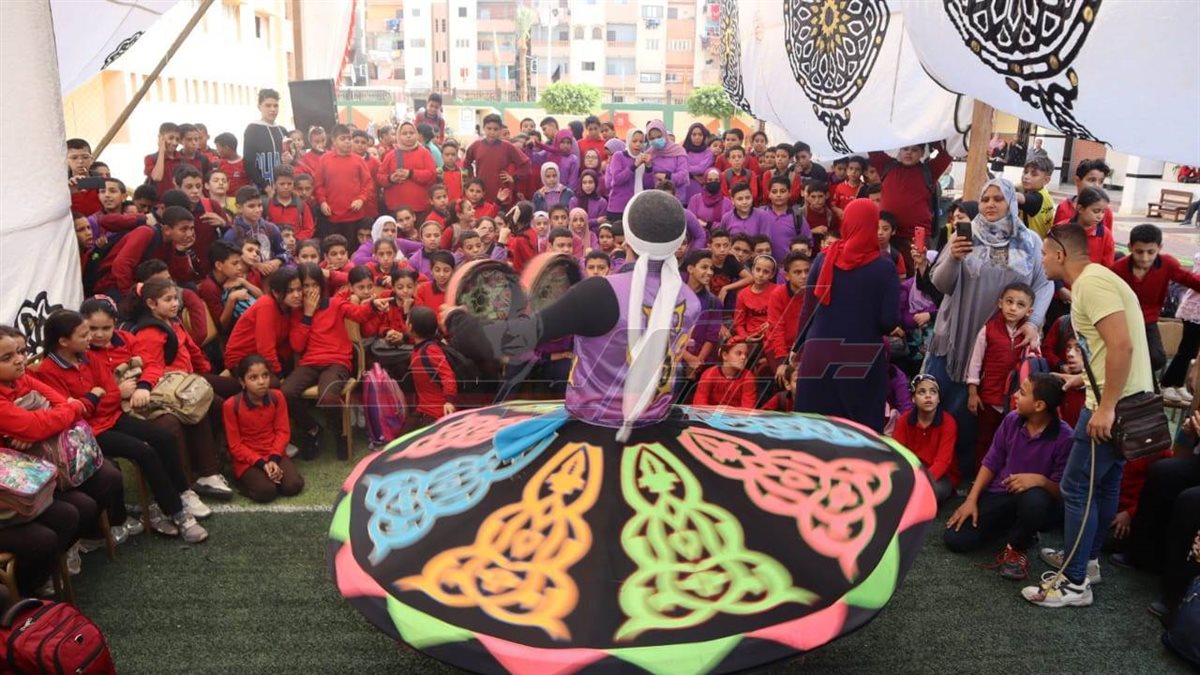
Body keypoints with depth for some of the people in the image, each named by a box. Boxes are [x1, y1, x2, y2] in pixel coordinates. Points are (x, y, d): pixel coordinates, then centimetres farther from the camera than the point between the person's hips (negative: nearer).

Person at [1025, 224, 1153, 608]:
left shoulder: (1091, 281, -16)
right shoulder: (1092, 281, 15)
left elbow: (1122, 345, -26)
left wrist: (1106, 407, -25)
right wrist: (1081, 379, 27)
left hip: (1117, 403, -11)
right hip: (1124, 399, 11)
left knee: (1077, 487, -5)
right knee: (1103, 483, 19)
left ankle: (1074, 583, 1)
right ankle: (1086, 556, 34)